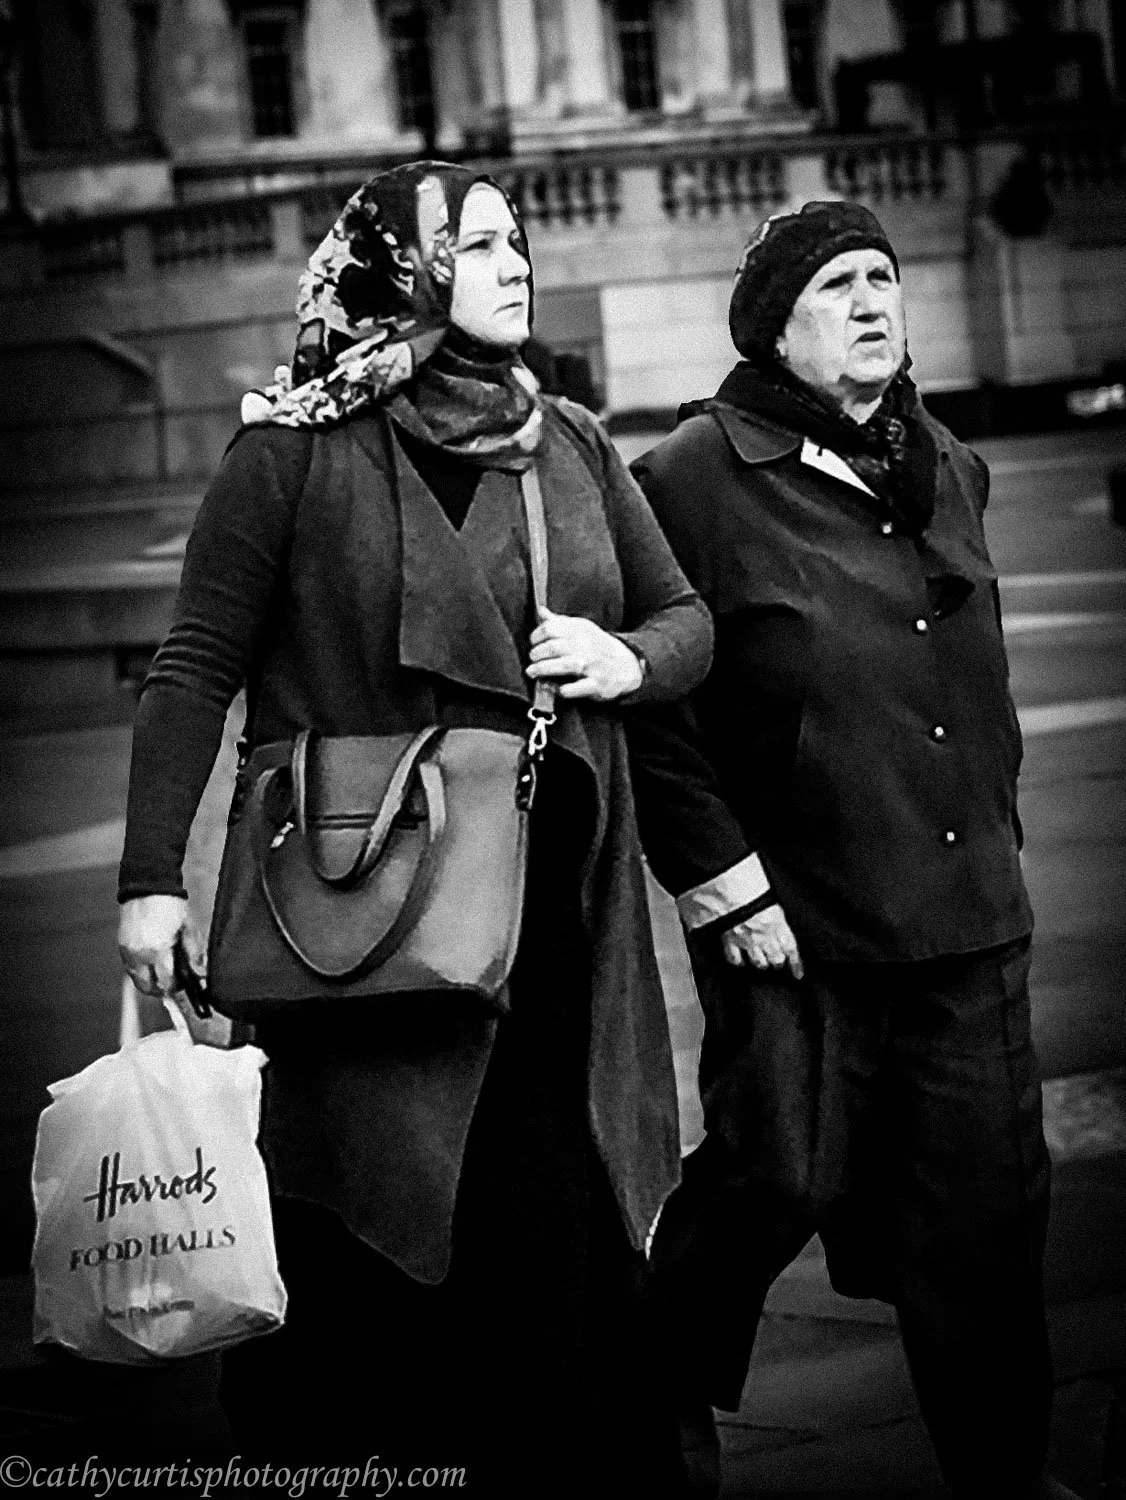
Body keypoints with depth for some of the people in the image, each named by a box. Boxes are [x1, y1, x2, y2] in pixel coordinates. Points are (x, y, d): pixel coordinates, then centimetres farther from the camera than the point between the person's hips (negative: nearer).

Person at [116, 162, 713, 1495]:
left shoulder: (573, 448, 13)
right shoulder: (296, 455, -2)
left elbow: (688, 617, 21)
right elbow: (194, 669, -4)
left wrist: (630, 660, -2)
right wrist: (152, 874, -12)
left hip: (555, 922, 4)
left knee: (556, 1238, 3)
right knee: (354, 1265, -1)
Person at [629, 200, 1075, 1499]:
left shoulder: (947, 472, 14)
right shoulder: (693, 481, -8)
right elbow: (651, 709, -10)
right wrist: (722, 885, -12)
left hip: (967, 912, 6)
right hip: (796, 921, -6)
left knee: (988, 1197, 5)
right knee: (778, 1175, -4)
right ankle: (671, 1394, 24)